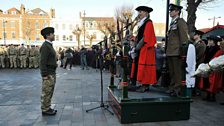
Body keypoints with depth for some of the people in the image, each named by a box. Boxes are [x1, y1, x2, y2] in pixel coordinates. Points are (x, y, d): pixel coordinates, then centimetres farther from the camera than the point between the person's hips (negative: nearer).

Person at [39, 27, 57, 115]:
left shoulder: (49, 45, 15)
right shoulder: (45, 46, -15)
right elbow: (42, 61, -20)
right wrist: (45, 75, -21)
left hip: (52, 73, 10)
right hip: (48, 74, -10)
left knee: (49, 92, 15)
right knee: (46, 92, -1)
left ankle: (47, 108, 25)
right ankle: (45, 110, 10)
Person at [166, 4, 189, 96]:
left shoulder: (181, 22, -6)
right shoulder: (172, 23, 20)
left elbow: (184, 37, -13)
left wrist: (182, 50, -18)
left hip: (177, 52, -9)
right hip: (170, 52, 9)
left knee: (177, 71, -3)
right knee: (171, 71, 14)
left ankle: (178, 89, 5)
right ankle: (172, 87, 24)